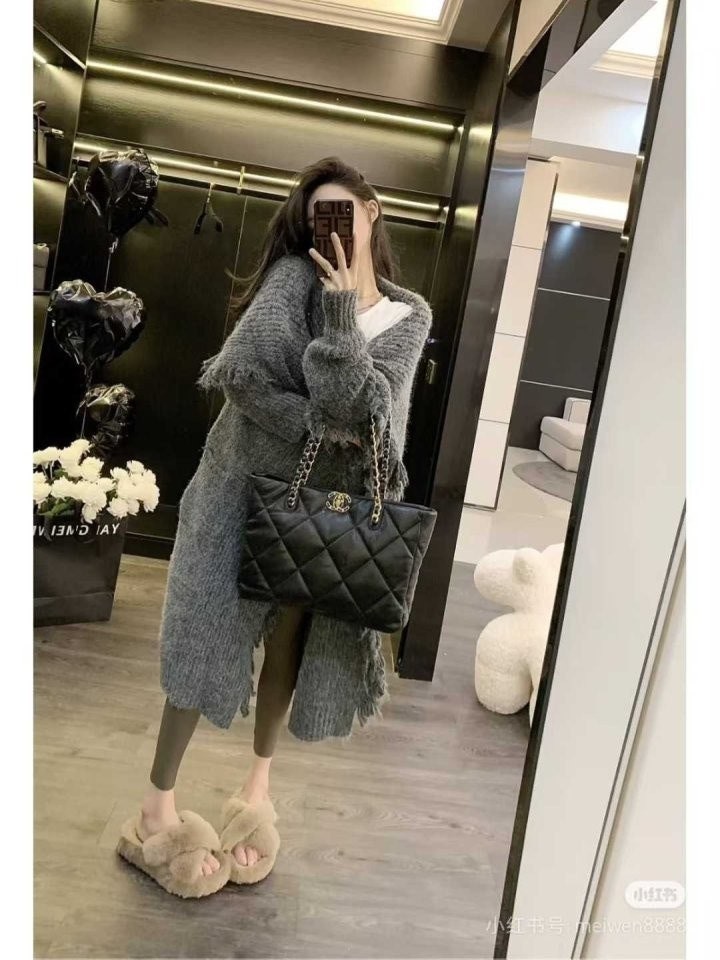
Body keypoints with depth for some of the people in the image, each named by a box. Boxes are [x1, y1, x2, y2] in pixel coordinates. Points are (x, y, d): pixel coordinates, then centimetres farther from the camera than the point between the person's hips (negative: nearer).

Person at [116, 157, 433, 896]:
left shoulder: (410, 315, -2)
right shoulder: (295, 275, -6)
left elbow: (360, 407, -18)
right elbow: (238, 371, -19)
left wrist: (341, 308, -22)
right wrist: (320, 426, -18)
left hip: (326, 504, 2)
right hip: (244, 484, -1)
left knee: (291, 639, 12)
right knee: (209, 633, 2)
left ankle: (259, 773, 37)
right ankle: (158, 802, 18)